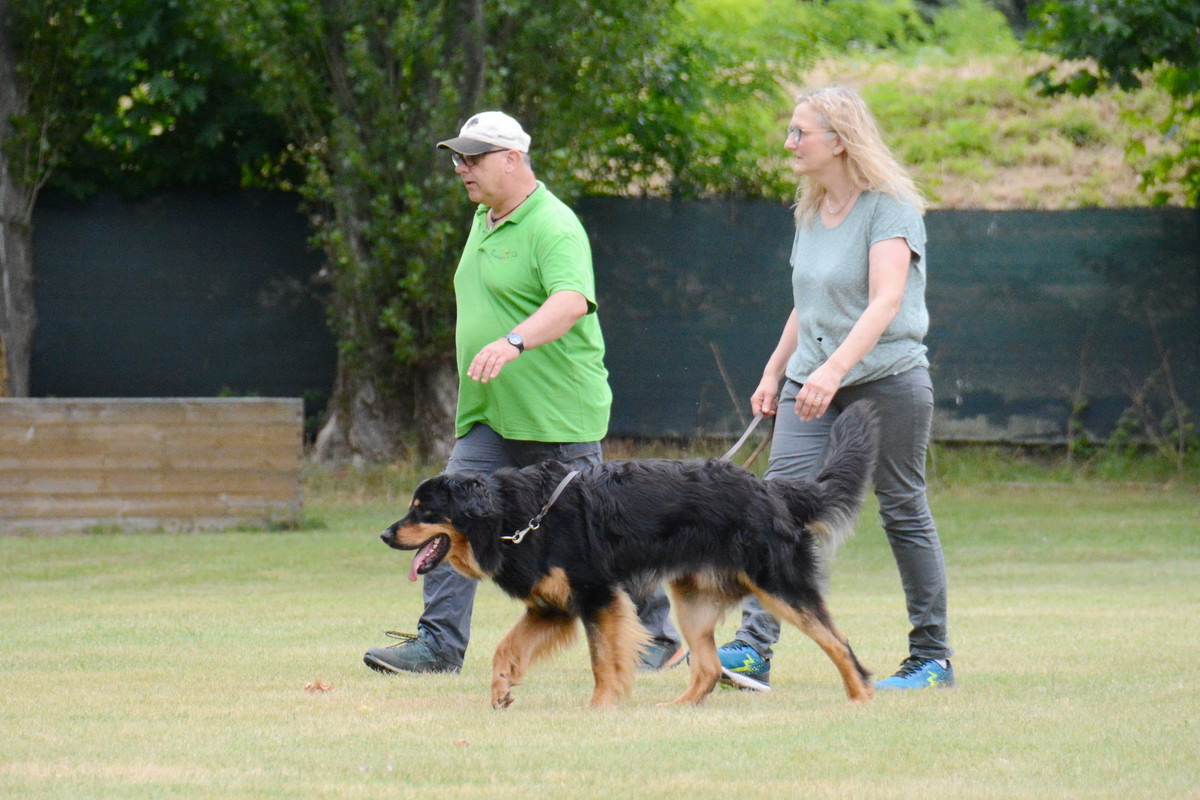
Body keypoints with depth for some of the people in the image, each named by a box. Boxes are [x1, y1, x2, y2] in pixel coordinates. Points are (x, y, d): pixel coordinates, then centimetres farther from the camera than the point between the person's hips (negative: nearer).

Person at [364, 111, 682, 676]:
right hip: (490, 416, 8)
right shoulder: (483, 221, 14)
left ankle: (659, 635, 16)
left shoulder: (552, 227, -17)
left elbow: (572, 302, -33)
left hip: (558, 417, -8)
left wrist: (514, 342, -48)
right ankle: (439, 642, -1)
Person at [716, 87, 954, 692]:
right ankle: (753, 649, -18)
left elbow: (885, 301, -25)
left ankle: (933, 658, 14)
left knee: (902, 512, 3)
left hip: (887, 379, -6)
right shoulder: (810, 211, 12)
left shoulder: (890, 208, -12)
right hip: (813, 383, 6)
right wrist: (774, 372, 21)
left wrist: (834, 369, -36)